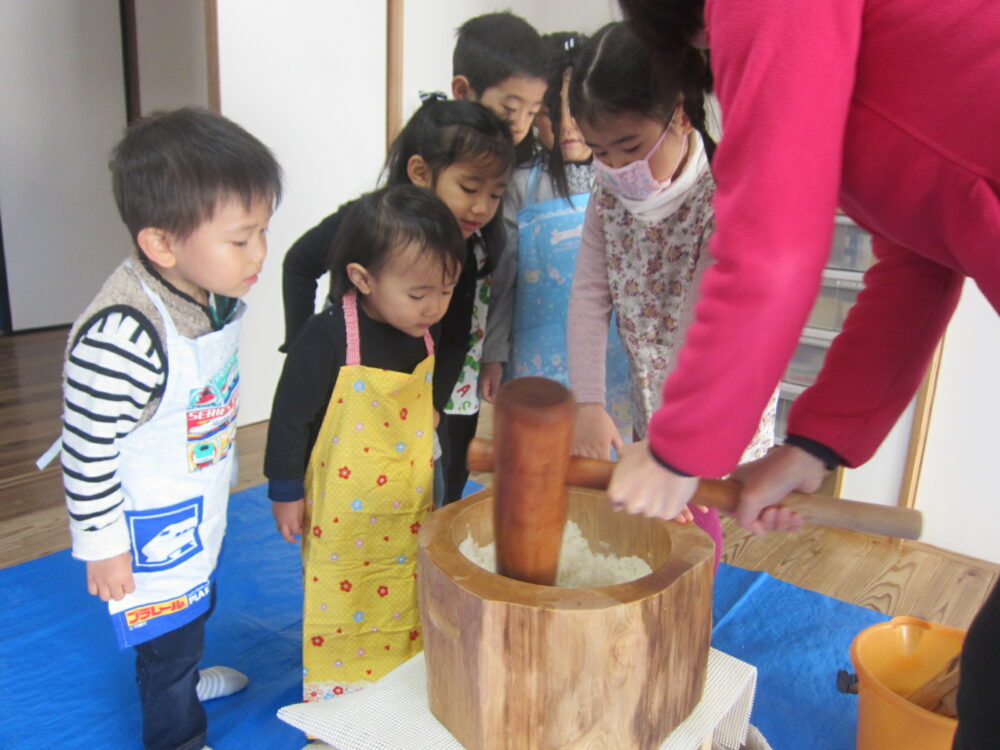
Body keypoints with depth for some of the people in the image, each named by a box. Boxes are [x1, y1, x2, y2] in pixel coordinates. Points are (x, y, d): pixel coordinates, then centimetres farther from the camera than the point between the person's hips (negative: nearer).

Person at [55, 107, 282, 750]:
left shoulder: (213, 289, -10)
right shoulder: (122, 337, -37)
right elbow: (87, 449, -27)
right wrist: (101, 543, -16)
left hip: (201, 506, 8)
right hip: (152, 528, -8)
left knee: (195, 605, 31)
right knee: (169, 632, 15)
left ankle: (185, 676, 60)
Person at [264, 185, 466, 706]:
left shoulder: (423, 333, -4)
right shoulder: (327, 339, -24)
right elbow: (291, 415, -15)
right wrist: (286, 491, -8)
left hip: (408, 512, 5)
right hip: (344, 517, -5)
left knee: (406, 612, 20)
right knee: (341, 617, 11)